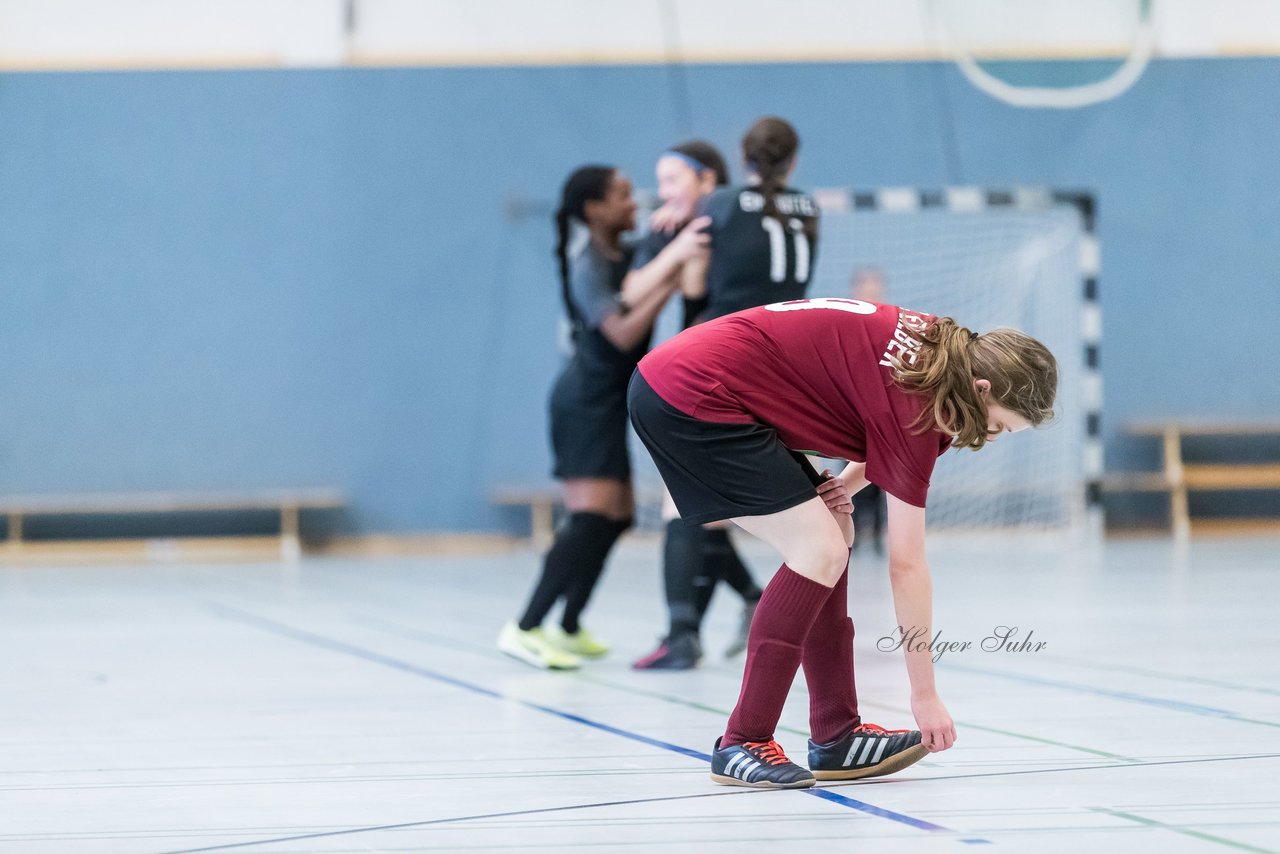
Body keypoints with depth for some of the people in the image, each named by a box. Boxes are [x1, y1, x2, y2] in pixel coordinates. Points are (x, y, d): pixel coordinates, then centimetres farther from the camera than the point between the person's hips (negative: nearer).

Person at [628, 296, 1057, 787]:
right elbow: (906, 566, -13)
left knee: (832, 536, 9)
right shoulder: (913, 402, -17)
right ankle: (742, 744, -8)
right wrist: (925, 695, -7)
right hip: (690, 398, -10)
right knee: (820, 550, -12)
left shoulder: (936, 349, 6)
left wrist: (852, 481, 4)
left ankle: (836, 737, 11)